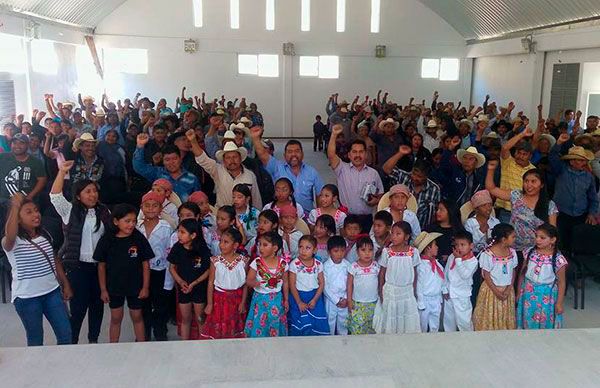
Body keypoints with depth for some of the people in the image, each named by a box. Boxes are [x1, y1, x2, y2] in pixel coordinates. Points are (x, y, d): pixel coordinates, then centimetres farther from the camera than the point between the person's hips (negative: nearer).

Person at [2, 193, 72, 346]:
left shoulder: (45, 236, 6)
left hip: (52, 291, 5)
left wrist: (66, 285, 14)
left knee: (66, 334, 7)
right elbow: (9, 236, -38)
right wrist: (15, 206, -34)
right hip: (27, 297, -5)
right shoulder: (12, 242, -12)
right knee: (35, 340, 8)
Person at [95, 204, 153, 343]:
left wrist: (145, 287, -5)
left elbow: (145, 264, -4)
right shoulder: (107, 240, -9)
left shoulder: (139, 239, -10)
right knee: (116, 318, 13)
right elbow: (101, 265, -2)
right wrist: (103, 289, -1)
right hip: (114, 287, 1)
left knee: (137, 317, 12)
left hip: (135, 286, 0)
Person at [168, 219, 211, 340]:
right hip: (183, 288, 3)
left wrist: (193, 284, -17)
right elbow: (172, 267, 2)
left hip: (199, 288, -2)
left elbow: (208, 270, -11)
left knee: (199, 319, 10)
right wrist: (180, 281, -12)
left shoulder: (202, 249, -16)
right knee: (185, 319, 15)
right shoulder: (177, 248, -9)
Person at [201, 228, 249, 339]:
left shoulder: (243, 261, -8)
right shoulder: (216, 261, -9)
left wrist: (243, 302, -2)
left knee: (235, 328, 12)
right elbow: (211, 283, -4)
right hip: (220, 298, 0)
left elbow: (245, 283, -2)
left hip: (237, 298, 1)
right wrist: (209, 303, -4)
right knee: (218, 329, 6)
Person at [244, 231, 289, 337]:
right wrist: (254, 283, -30)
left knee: (276, 326, 10)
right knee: (259, 326, 2)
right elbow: (248, 280, -8)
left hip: (277, 299, 1)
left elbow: (285, 283, 5)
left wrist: (286, 300, 7)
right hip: (260, 299, -1)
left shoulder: (283, 263, -5)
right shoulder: (256, 262, -9)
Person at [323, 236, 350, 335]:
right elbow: (325, 286, -12)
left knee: (343, 322, 16)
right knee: (330, 322, 12)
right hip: (330, 300, -2)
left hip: (344, 301, 2)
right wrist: (336, 300, -13)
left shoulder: (347, 265, -6)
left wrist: (346, 299, -10)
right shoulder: (326, 266, -12)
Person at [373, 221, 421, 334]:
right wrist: (381, 291, -1)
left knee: (407, 316, 9)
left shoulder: (413, 252, -8)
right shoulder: (387, 251, -9)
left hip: (407, 290, 1)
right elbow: (382, 272, -1)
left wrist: (413, 290, 4)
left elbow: (414, 272, 2)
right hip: (390, 290, -1)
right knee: (390, 316, 8)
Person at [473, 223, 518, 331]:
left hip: (507, 290, 4)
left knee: (506, 318, 14)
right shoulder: (487, 254, -18)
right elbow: (486, 276, -13)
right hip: (491, 289, -4)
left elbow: (513, 273, 3)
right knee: (490, 317, 7)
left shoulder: (512, 252, -2)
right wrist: (497, 292, -15)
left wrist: (508, 290, -8)